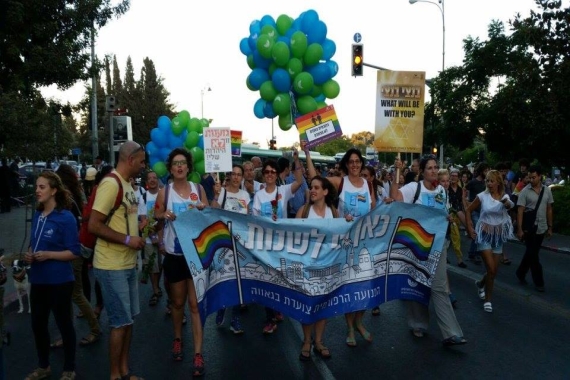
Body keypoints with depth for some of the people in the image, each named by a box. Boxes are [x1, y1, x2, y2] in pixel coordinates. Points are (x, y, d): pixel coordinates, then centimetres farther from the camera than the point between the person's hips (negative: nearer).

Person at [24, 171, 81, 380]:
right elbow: (33, 244, 18)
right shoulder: (37, 216, 6)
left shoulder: (66, 218, -14)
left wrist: (48, 255, -23)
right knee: (38, 324, 16)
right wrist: (29, 254, -2)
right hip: (38, 280, 7)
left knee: (64, 324, 7)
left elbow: (74, 252, -14)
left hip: (59, 281, -6)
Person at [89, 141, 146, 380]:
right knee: (120, 322, 1)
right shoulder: (111, 183, -18)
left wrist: (139, 229, 7)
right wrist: (127, 240, -20)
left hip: (128, 264, 9)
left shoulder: (127, 184, 11)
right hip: (112, 267, -9)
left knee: (128, 319, 16)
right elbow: (94, 225, -22)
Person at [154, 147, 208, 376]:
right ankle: (177, 339, 39)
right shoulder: (164, 192, -2)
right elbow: (156, 220, 6)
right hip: (174, 255, 0)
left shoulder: (199, 189, 1)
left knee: (195, 303, 0)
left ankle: (198, 354, 3)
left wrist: (203, 211, -15)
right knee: (177, 302, 16)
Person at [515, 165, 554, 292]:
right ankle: (538, 281, 8)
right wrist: (519, 229, -16)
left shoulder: (547, 190, 3)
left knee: (531, 253, 13)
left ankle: (521, 273, 31)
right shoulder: (525, 191, -10)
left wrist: (550, 227, 9)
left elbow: (549, 210, 10)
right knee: (533, 254, 0)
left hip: (541, 228, 4)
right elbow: (520, 211, -11)